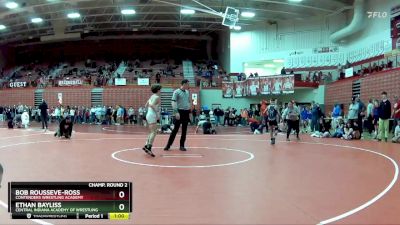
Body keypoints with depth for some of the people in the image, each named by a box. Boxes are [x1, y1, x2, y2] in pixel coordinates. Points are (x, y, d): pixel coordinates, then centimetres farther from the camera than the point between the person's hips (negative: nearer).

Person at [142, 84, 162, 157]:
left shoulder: (152, 96, 16)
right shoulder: (157, 97, -9)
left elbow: (146, 106, 19)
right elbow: (152, 105, -24)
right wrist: (157, 113, -18)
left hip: (148, 115, 9)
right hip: (152, 115, -9)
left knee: (151, 132, 14)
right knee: (154, 132, -12)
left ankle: (147, 146, 12)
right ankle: (148, 147, -21)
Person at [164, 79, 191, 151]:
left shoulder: (187, 92, 14)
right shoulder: (176, 92, -6)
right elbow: (174, 102, -12)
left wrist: (190, 111, 16)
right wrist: (176, 112, -20)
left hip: (186, 113, 6)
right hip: (180, 112, -6)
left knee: (184, 130, 7)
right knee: (175, 130, -5)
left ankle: (182, 145, 14)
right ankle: (168, 145, 1)